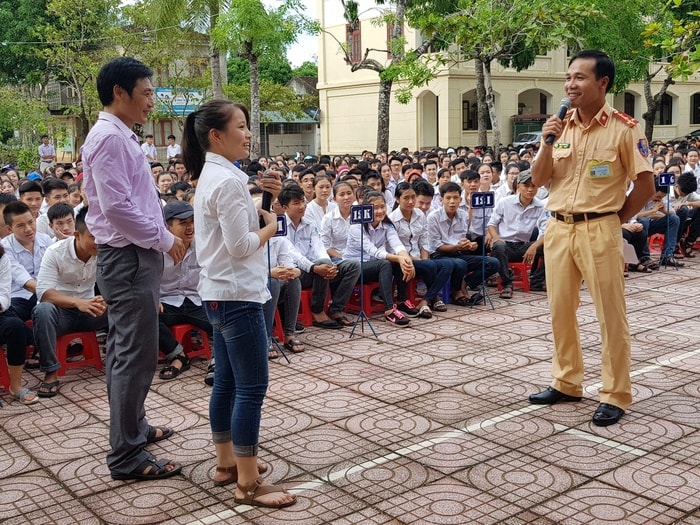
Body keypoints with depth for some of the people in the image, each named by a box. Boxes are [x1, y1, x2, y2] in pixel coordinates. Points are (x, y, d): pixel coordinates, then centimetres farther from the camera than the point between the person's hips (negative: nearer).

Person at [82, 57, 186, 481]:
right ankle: (127, 456, 2)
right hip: (128, 259, -11)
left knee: (125, 352, 19)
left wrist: (163, 238, 12)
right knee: (137, 357, -6)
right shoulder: (109, 137, -16)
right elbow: (117, 208, -23)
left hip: (135, 257, 11)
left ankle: (134, 428, 33)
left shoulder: (121, 137, 15)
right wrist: (165, 239, -15)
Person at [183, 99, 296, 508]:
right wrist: (271, 226, -5)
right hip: (238, 295, -10)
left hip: (221, 293, 10)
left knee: (227, 382, 16)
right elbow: (242, 246, -22)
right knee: (252, 388, -6)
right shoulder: (227, 180, -18)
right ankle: (249, 484, 0)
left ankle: (227, 463, 27)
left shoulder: (211, 175, 13)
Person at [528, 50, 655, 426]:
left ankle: (615, 395, 11)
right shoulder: (559, 125, 7)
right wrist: (547, 144, -9)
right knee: (560, 310, 13)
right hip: (558, 228, 6)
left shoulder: (623, 128, -7)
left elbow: (646, 185, -5)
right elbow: (538, 180, 6)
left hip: (599, 230, -5)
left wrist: (615, 220, -1)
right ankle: (566, 382, 27)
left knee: (610, 314, 1)